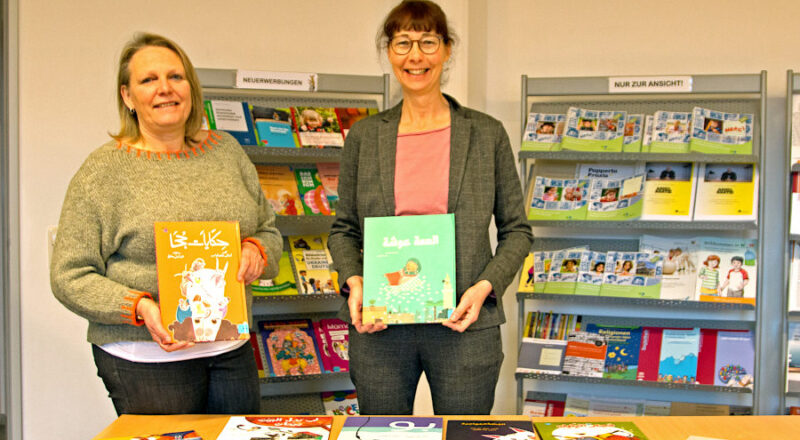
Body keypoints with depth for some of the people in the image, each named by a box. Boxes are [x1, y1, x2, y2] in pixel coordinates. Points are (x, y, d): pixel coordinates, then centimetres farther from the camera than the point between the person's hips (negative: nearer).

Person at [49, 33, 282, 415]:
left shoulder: (225, 150, 7)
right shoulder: (103, 170, -6)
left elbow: (269, 231, 14)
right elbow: (70, 276, -8)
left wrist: (255, 251, -9)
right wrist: (141, 308, -22)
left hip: (232, 351, 5)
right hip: (145, 360, -4)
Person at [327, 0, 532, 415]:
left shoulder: (487, 134, 2)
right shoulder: (364, 136, 5)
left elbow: (516, 230, 5)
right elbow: (343, 229, 11)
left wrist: (484, 286, -10)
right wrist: (354, 283, -7)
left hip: (463, 324, -1)